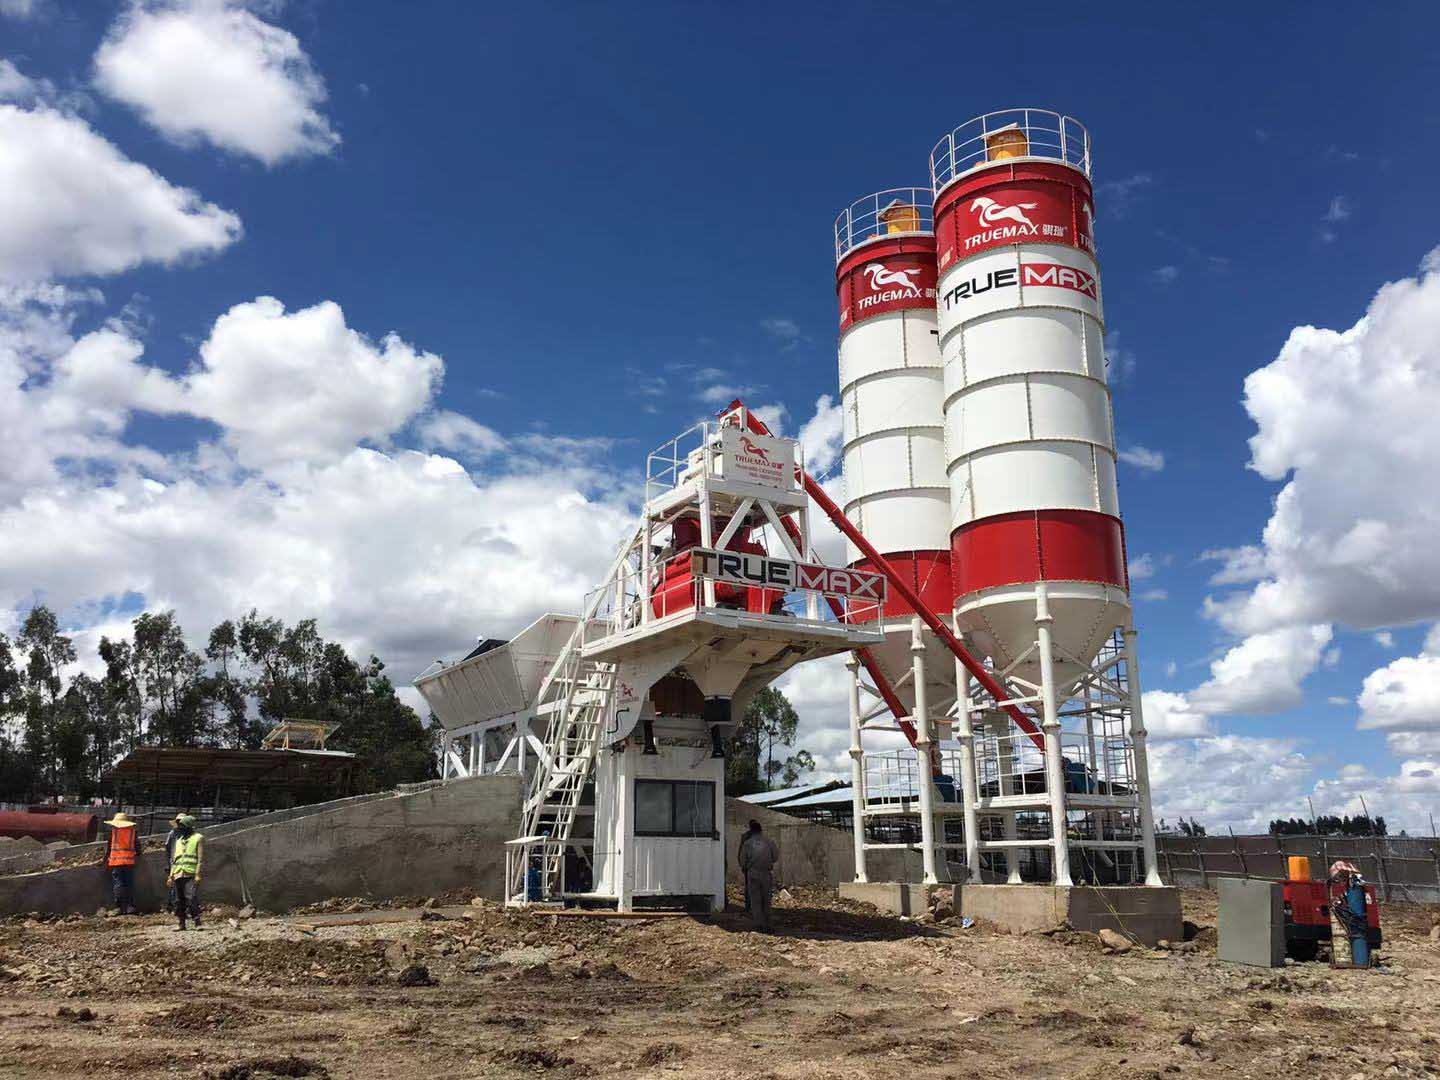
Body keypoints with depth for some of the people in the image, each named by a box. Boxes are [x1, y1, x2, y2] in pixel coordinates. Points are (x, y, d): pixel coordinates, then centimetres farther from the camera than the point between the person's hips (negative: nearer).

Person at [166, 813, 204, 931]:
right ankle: (182, 924, 14)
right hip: (178, 875, 7)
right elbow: (174, 859, 22)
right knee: (179, 901, 7)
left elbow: (201, 858, -5)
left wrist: (198, 874, -13)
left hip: (190, 875, -7)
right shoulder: (179, 839, 21)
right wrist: (171, 876, 15)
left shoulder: (198, 838, 1)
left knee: (192, 899, -15)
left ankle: (197, 923, -13)